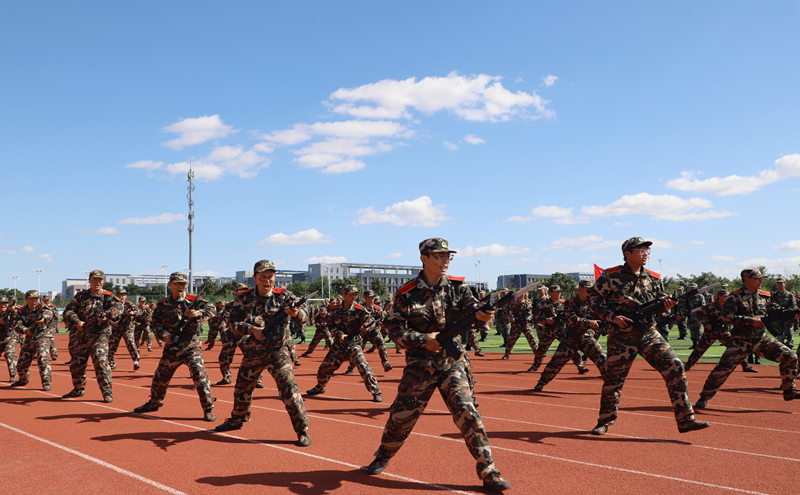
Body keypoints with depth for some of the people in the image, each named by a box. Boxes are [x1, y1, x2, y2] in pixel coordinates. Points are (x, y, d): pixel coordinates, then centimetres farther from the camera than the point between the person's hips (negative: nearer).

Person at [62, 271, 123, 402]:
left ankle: (107, 391, -12)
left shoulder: (108, 297, 1)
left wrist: (107, 315, -35)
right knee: (76, 364, 12)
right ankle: (78, 389, 33)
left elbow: (118, 306, -17)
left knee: (101, 361, -19)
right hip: (82, 335, 4)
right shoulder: (81, 296, 8)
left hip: (100, 335, -4)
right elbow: (68, 311, 0)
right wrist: (76, 322, -19)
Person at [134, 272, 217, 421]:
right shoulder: (162, 304, 4)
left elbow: (211, 309, -20)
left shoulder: (194, 300, -6)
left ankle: (208, 409, -7)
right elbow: (156, 323, 2)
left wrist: (198, 313, -40)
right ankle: (154, 403, 41)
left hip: (191, 346, -4)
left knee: (199, 374, -16)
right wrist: (164, 335, -17)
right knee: (160, 376, 15)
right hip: (171, 346, 4)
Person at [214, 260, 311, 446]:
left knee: (288, 387, -17)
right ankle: (237, 420, 47)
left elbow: (303, 318, -20)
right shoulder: (244, 298, -3)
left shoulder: (283, 296, -10)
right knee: (242, 389, 19)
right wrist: (252, 329, -26)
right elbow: (234, 324, -6)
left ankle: (303, 430, -7)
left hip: (277, 351, -4)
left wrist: (296, 313, -44)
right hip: (252, 352, 4)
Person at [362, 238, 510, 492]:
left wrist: (483, 316, -38)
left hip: (452, 363, 1)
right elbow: (394, 328, -8)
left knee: (467, 413, -9)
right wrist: (423, 340, -22)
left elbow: (473, 309, -14)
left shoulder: (457, 288, 0)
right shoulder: (406, 293, -6)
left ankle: (488, 472, 0)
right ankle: (383, 457, 34)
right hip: (419, 365, -1)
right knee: (402, 415, 8)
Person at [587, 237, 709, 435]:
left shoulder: (652, 278, 8)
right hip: (621, 337, -4)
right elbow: (594, 297, -6)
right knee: (613, 379, 3)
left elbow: (659, 301, 17)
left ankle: (685, 420, 1)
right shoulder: (611, 276, -7)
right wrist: (612, 316, -18)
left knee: (675, 368, -7)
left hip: (649, 334, 4)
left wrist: (666, 303, -8)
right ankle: (604, 422, 23)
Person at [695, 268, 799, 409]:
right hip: (740, 341, -5)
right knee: (722, 369, -13)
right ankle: (704, 397, 4)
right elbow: (727, 317, -18)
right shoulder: (734, 297, -7)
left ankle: (789, 391, 13)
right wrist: (750, 320, -24)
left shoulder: (764, 296, 10)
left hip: (762, 339, 5)